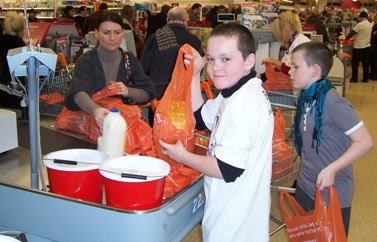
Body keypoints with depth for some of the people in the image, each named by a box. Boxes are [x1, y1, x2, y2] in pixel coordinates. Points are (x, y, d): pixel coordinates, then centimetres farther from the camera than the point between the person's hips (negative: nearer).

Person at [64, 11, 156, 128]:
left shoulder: (130, 60, 5)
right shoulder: (86, 61, -5)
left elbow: (148, 94, 3)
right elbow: (79, 93, -23)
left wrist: (128, 92, -18)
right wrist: (95, 110, -44)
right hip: (91, 120, -1)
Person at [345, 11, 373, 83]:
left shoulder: (360, 24, -17)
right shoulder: (370, 25, 8)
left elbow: (352, 33, -15)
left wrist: (346, 38, 0)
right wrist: (355, 38, 17)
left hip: (359, 47, -7)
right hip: (367, 46, 7)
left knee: (354, 63, 4)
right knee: (365, 64, 11)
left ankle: (354, 78, 7)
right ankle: (365, 78, 16)